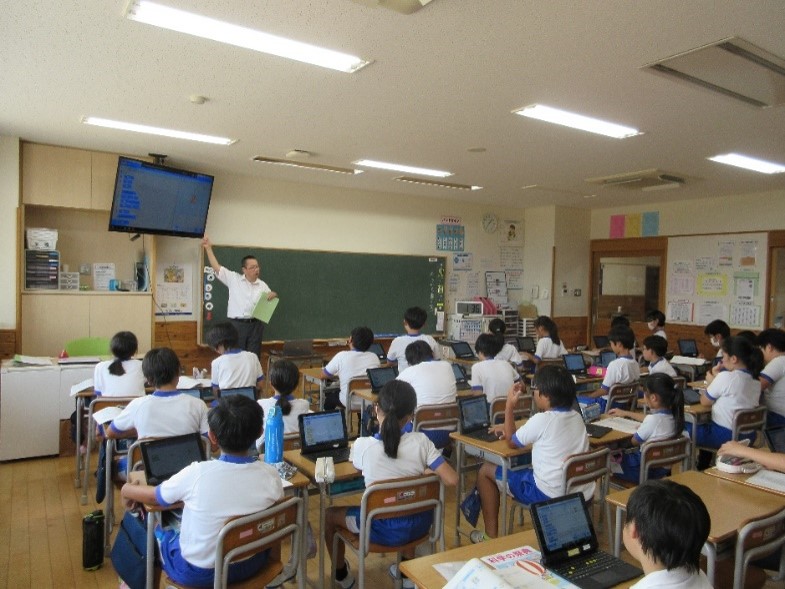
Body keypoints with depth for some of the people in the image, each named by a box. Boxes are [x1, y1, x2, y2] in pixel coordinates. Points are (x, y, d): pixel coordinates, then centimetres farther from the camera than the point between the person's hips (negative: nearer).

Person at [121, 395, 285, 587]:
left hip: (197, 573, -2)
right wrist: (272, 562, 15)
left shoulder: (197, 473, -26)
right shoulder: (270, 475, -19)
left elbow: (152, 497, -7)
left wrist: (128, 489, 15)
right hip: (250, 567, 3)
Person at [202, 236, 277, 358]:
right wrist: (208, 248, -3)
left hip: (255, 325, 2)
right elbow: (217, 267, -1)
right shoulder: (234, 279, 1)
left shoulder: (263, 285, 8)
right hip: (237, 324, -2)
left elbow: (270, 302, 15)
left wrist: (274, 295, -8)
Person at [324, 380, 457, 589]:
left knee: (331, 514, 24)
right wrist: (425, 472, 1)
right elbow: (452, 479, -15)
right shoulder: (421, 442, -16)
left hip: (382, 529, -3)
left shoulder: (363, 445, -20)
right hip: (418, 524, 3)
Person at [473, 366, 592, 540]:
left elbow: (511, 442, -1)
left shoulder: (542, 419, -18)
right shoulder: (577, 417, 3)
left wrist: (510, 405, 4)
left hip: (550, 496, -7)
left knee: (486, 470, 9)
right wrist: (511, 429, 24)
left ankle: (491, 536, 17)